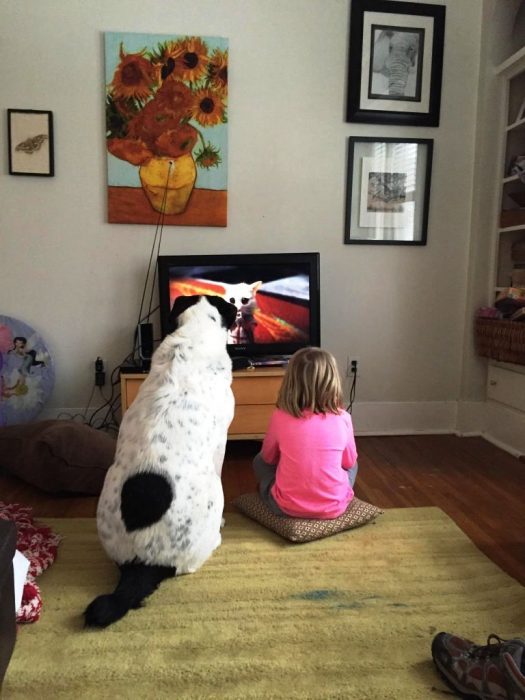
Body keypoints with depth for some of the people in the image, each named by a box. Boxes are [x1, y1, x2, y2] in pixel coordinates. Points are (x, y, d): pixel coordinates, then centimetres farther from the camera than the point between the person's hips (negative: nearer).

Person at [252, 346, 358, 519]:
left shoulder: (280, 417, -10)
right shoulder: (342, 418, -9)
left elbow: (268, 457, 7)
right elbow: (349, 461, 7)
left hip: (287, 506, -1)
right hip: (333, 507, 1)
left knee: (259, 461, 25)